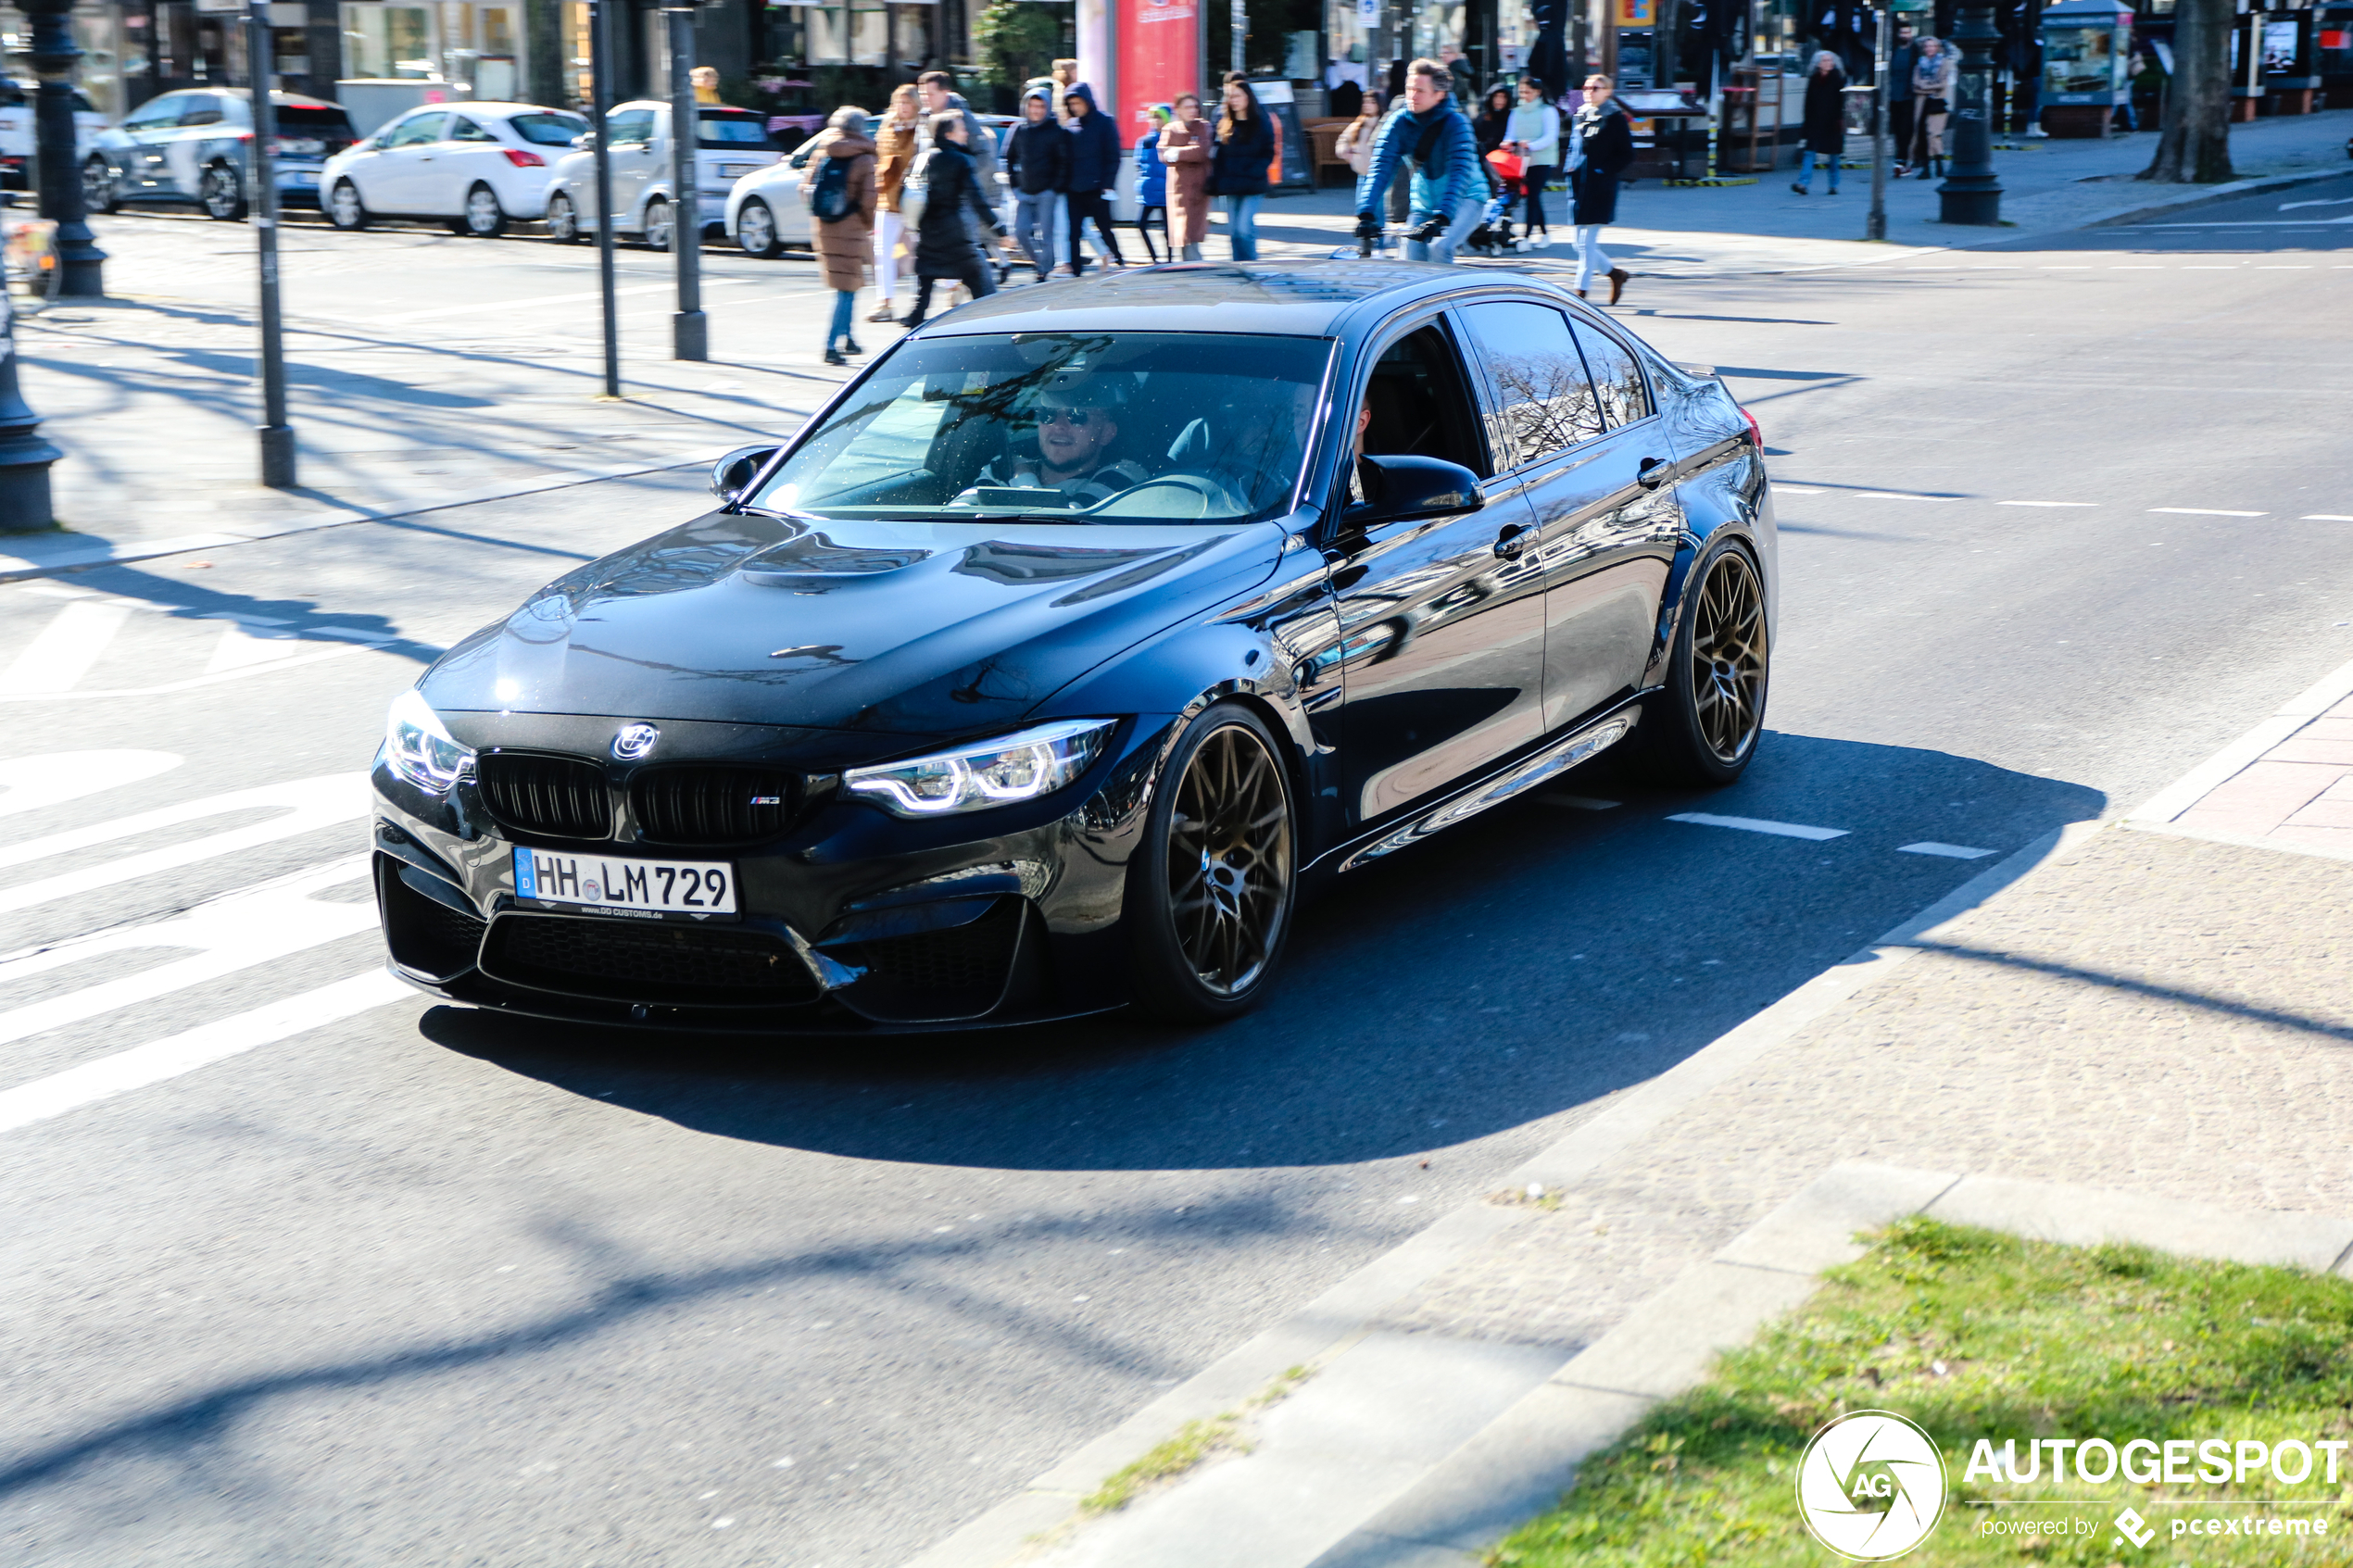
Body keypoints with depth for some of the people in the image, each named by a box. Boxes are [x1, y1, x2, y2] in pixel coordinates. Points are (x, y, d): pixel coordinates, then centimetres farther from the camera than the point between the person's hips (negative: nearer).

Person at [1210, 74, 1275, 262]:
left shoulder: (1260, 121, -2)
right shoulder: (1223, 120, 7)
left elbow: (1268, 154, -2)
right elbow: (1217, 155, 7)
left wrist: (1253, 174, -15)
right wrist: (1215, 182, -2)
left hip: (1252, 186, -4)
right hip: (1230, 186, 4)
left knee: (1244, 230, -13)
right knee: (1233, 232, 6)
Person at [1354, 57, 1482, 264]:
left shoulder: (1455, 123, -22)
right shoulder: (1399, 122, -12)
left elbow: (1460, 173, -34)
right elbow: (1381, 167, -19)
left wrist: (1441, 218, -49)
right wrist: (1366, 213, -34)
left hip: (1464, 199, -4)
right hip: (1425, 203, 5)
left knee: (1439, 247, -29)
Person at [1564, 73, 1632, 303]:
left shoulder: (1614, 118, -6)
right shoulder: (1579, 116, 12)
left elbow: (1627, 154, -6)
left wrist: (1605, 171, -14)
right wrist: (1571, 168, 7)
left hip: (1599, 188, -7)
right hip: (1578, 186, 7)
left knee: (1587, 242, -6)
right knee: (1580, 244, 9)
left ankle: (1581, 291, 1)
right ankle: (1615, 273, 27)